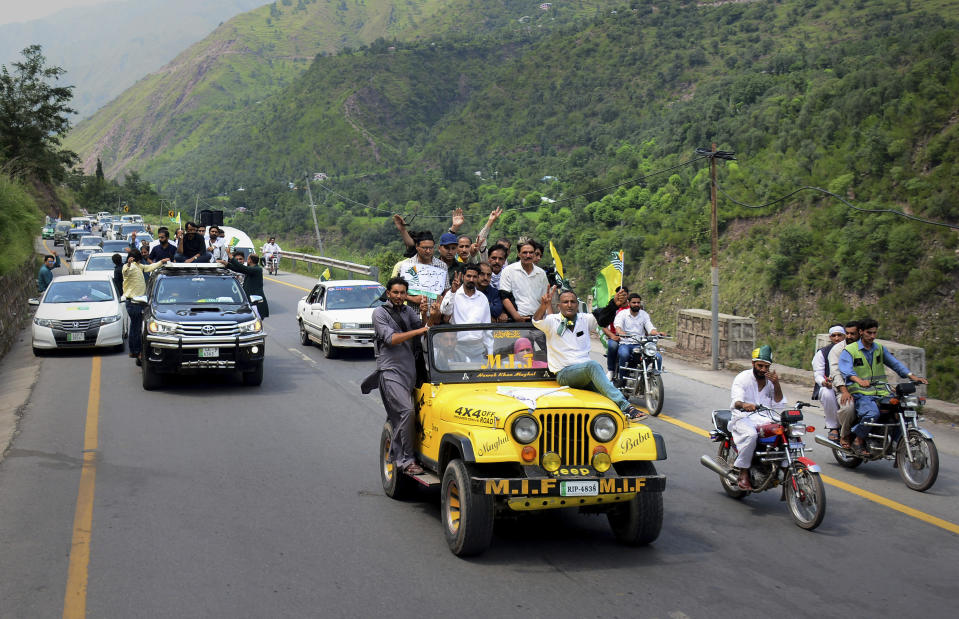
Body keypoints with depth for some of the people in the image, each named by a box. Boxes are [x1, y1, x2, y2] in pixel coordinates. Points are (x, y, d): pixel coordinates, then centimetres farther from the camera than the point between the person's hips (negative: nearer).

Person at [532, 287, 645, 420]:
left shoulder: (585, 319, 14)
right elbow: (537, 321, -19)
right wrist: (544, 306, -41)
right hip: (564, 373, -6)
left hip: (585, 372, 6)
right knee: (593, 366, -34)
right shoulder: (552, 321, 1)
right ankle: (625, 406, -44)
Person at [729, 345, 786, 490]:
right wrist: (744, 405, -43)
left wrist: (776, 385, -8)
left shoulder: (771, 380, 14)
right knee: (750, 435, -37)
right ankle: (743, 473, -25)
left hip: (765, 418, 4)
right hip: (744, 418, -4)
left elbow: (779, 405, 6)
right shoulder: (743, 378, -1)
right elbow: (736, 401, -18)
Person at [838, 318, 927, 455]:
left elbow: (895, 363, 16)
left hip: (881, 393, 6)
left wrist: (912, 377, 0)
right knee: (872, 413, -35)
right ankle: (858, 441, -14)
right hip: (860, 394, -6)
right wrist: (859, 380, -38)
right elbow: (845, 369, -17)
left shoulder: (880, 349, 19)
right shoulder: (849, 350, 0)